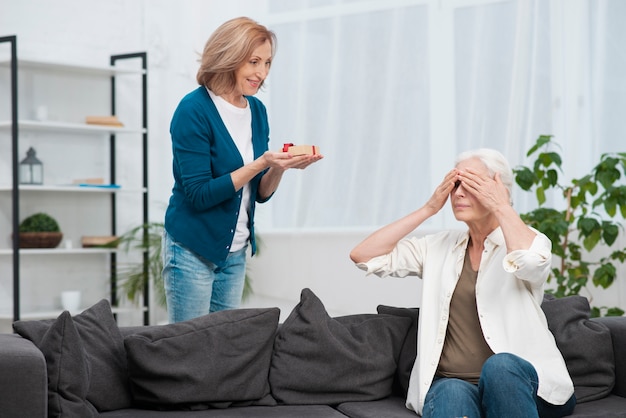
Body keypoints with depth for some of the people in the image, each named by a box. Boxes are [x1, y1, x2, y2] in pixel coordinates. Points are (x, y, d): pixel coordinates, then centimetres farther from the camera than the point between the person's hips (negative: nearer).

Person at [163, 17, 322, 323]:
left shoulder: (257, 111, 4)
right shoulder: (194, 110, -15)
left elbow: (261, 193, 7)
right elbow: (199, 194, -19)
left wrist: (279, 167, -13)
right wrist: (261, 163, -24)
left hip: (236, 252, 6)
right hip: (192, 251, -6)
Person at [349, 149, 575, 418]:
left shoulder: (527, 240, 3)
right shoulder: (438, 247, 15)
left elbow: (531, 261, -24)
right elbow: (362, 255, 5)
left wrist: (501, 206, -10)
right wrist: (429, 209, 4)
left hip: (518, 381, 0)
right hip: (449, 383, 1)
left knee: (499, 366, -36)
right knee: (453, 395, -36)